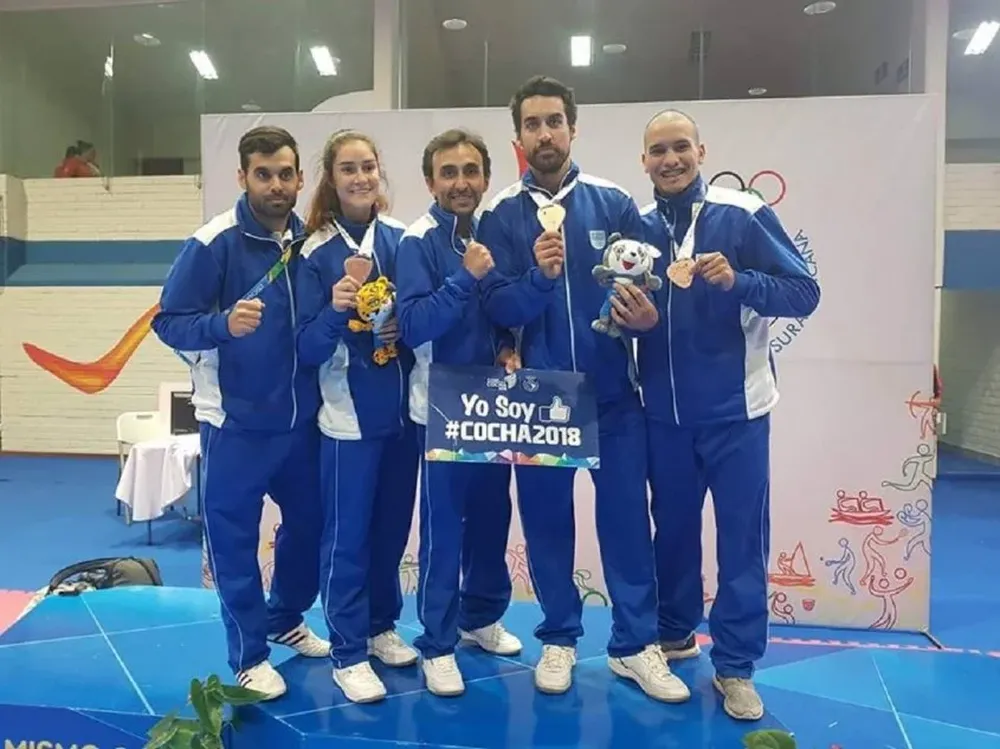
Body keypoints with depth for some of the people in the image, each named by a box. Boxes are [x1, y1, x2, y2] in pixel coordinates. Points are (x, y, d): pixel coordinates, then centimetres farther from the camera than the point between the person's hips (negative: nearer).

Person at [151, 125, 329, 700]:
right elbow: (169, 322, -13)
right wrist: (223, 322, -29)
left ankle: (285, 620, 41)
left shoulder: (312, 240, 3)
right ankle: (250, 656, 23)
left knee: (309, 522, 17)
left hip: (303, 417, 5)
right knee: (235, 538, 5)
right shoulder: (214, 243, -12)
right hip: (236, 421, -5)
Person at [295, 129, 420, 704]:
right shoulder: (317, 253, -7)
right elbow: (308, 349, -9)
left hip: (405, 408, 4)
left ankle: (382, 627, 34)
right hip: (350, 415, -3)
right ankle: (348, 654, 18)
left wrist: (403, 324, -11)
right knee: (347, 536, 4)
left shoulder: (403, 239, 1)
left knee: (393, 527, 15)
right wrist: (335, 310, -26)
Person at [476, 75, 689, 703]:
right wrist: (538, 278, -26)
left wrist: (648, 313, -19)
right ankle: (559, 639, 28)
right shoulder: (501, 216, 0)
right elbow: (496, 310, -8)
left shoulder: (614, 203, 2)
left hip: (613, 392, 0)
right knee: (547, 521, 10)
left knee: (627, 517, 6)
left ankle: (635, 644, 22)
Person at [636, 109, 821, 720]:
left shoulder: (744, 214, -6)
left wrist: (737, 281, -23)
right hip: (664, 411, 3)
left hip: (734, 408, -3)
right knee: (673, 529, 14)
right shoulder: (638, 227, 4)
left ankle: (736, 666, 17)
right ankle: (675, 633, 34)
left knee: (741, 538, 3)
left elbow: (805, 294, -8)